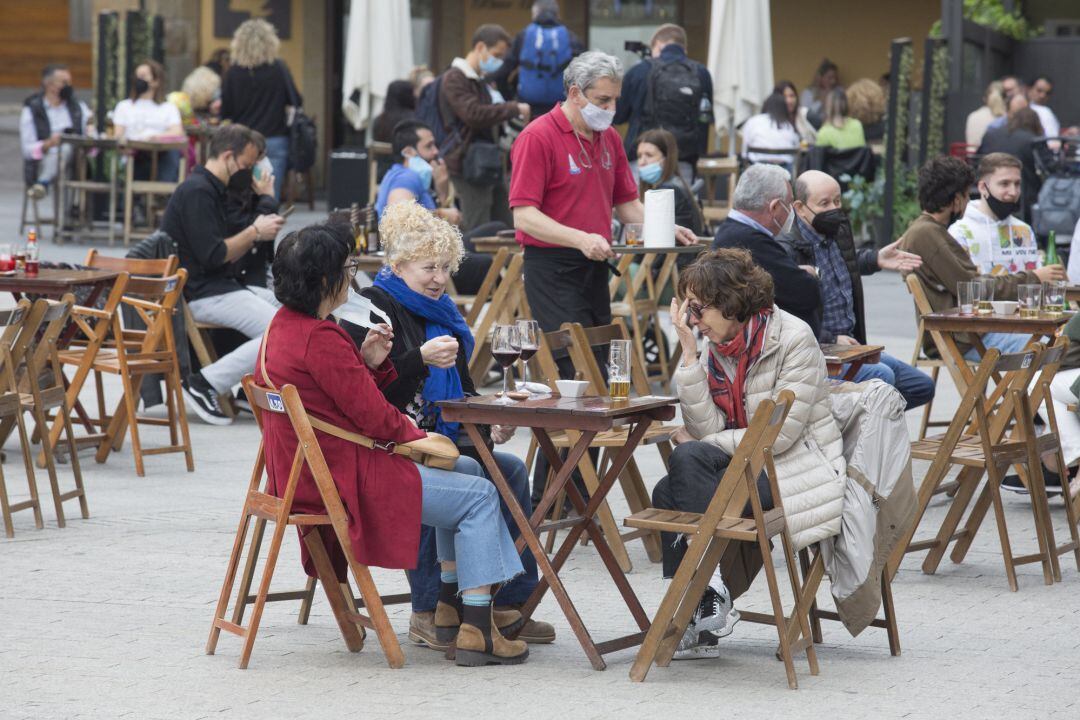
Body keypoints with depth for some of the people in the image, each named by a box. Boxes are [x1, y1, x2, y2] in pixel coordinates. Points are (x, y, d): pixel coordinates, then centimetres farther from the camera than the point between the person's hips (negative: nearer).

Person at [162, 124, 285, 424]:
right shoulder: (197, 191, -13)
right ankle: (204, 384, -19)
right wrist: (254, 233, -9)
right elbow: (213, 255, -20)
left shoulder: (211, 190, 19)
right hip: (200, 295, -11)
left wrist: (256, 232, 4)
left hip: (218, 286, 11)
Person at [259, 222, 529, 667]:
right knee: (479, 496, -5)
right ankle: (476, 632, -7)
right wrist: (418, 437, 0)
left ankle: (450, 602, 24)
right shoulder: (319, 338, -23)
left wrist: (369, 363, -2)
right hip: (340, 478, -11)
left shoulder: (284, 325, 10)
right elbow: (374, 417, -19)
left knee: (466, 469, 23)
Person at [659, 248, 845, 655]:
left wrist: (699, 443, -10)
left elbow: (780, 435, -17)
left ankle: (710, 592, -24)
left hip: (801, 471, -7)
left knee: (688, 460, -25)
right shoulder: (717, 345, 7)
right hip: (746, 466, 7)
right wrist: (688, 352, -10)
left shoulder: (794, 339, -12)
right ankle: (698, 618, -12)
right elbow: (707, 429, -5)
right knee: (667, 493, -18)